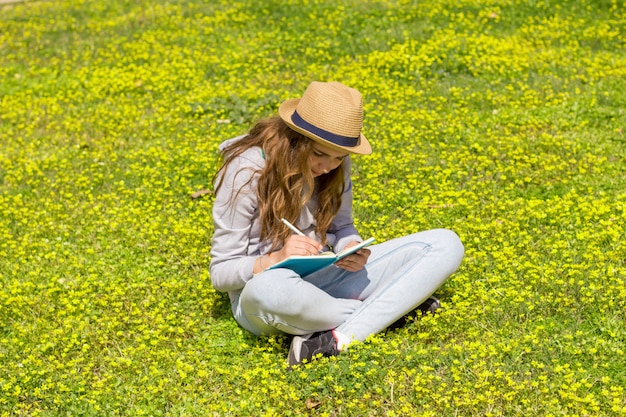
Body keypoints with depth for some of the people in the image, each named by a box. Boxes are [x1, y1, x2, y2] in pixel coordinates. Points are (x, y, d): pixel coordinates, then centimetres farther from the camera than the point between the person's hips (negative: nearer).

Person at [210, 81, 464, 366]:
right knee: (267, 289, -45)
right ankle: (393, 308, -19)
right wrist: (274, 259, -31)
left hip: (325, 279, 5)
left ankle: (341, 339, -28)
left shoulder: (335, 165, -1)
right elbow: (220, 272, -12)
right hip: (261, 299, -5)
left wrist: (352, 249, -13)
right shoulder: (246, 171, -15)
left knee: (446, 244, -9)